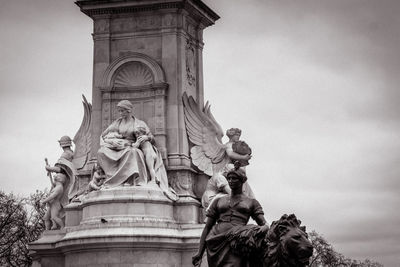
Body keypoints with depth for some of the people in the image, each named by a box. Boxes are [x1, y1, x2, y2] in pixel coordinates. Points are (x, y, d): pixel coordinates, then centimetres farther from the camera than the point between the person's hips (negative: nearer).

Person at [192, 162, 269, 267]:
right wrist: (200, 252, 8)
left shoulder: (252, 202, 19)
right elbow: (207, 228, 18)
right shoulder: (218, 201, 22)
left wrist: (264, 228, -18)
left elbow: (265, 225, 9)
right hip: (216, 239, 3)